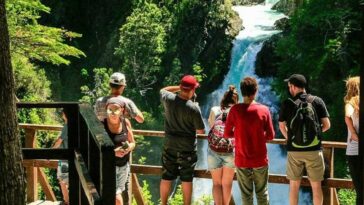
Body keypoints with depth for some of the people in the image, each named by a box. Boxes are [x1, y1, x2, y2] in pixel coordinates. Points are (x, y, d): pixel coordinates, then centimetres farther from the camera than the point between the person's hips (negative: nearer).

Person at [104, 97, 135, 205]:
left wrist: (129, 147, -15)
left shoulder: (125, 122, -3)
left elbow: (133, 143, 8)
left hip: (124, 165, 4)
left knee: (111, 196, 14)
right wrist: (112, 152, -27)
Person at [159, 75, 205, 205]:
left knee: (166, 178, 13)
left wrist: (180, 87, 8)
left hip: (169, 146, 4)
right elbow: (201, 131, -9)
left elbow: (163, 90, 17)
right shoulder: (194, 108, -21)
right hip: (187, 148, -4)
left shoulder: (168, 99, -10)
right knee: (187, 180, 8)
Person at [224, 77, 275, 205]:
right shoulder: (264, 110, -10)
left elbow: (227, 134, -4)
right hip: (260, 160, 0)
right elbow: (270, 136, -4)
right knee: (262, 194, 13)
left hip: (242, 160, 0)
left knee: (246, 195, 11)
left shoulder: (235, 110, -11)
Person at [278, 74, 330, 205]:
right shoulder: (317, 101, -2)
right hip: (314, 150, 0)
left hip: (294, 151, 0)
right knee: (316, 186, 9)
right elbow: (326, 125, -1)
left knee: (294, 186, 11)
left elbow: (282, 127, 6)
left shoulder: (287, 104, -3)